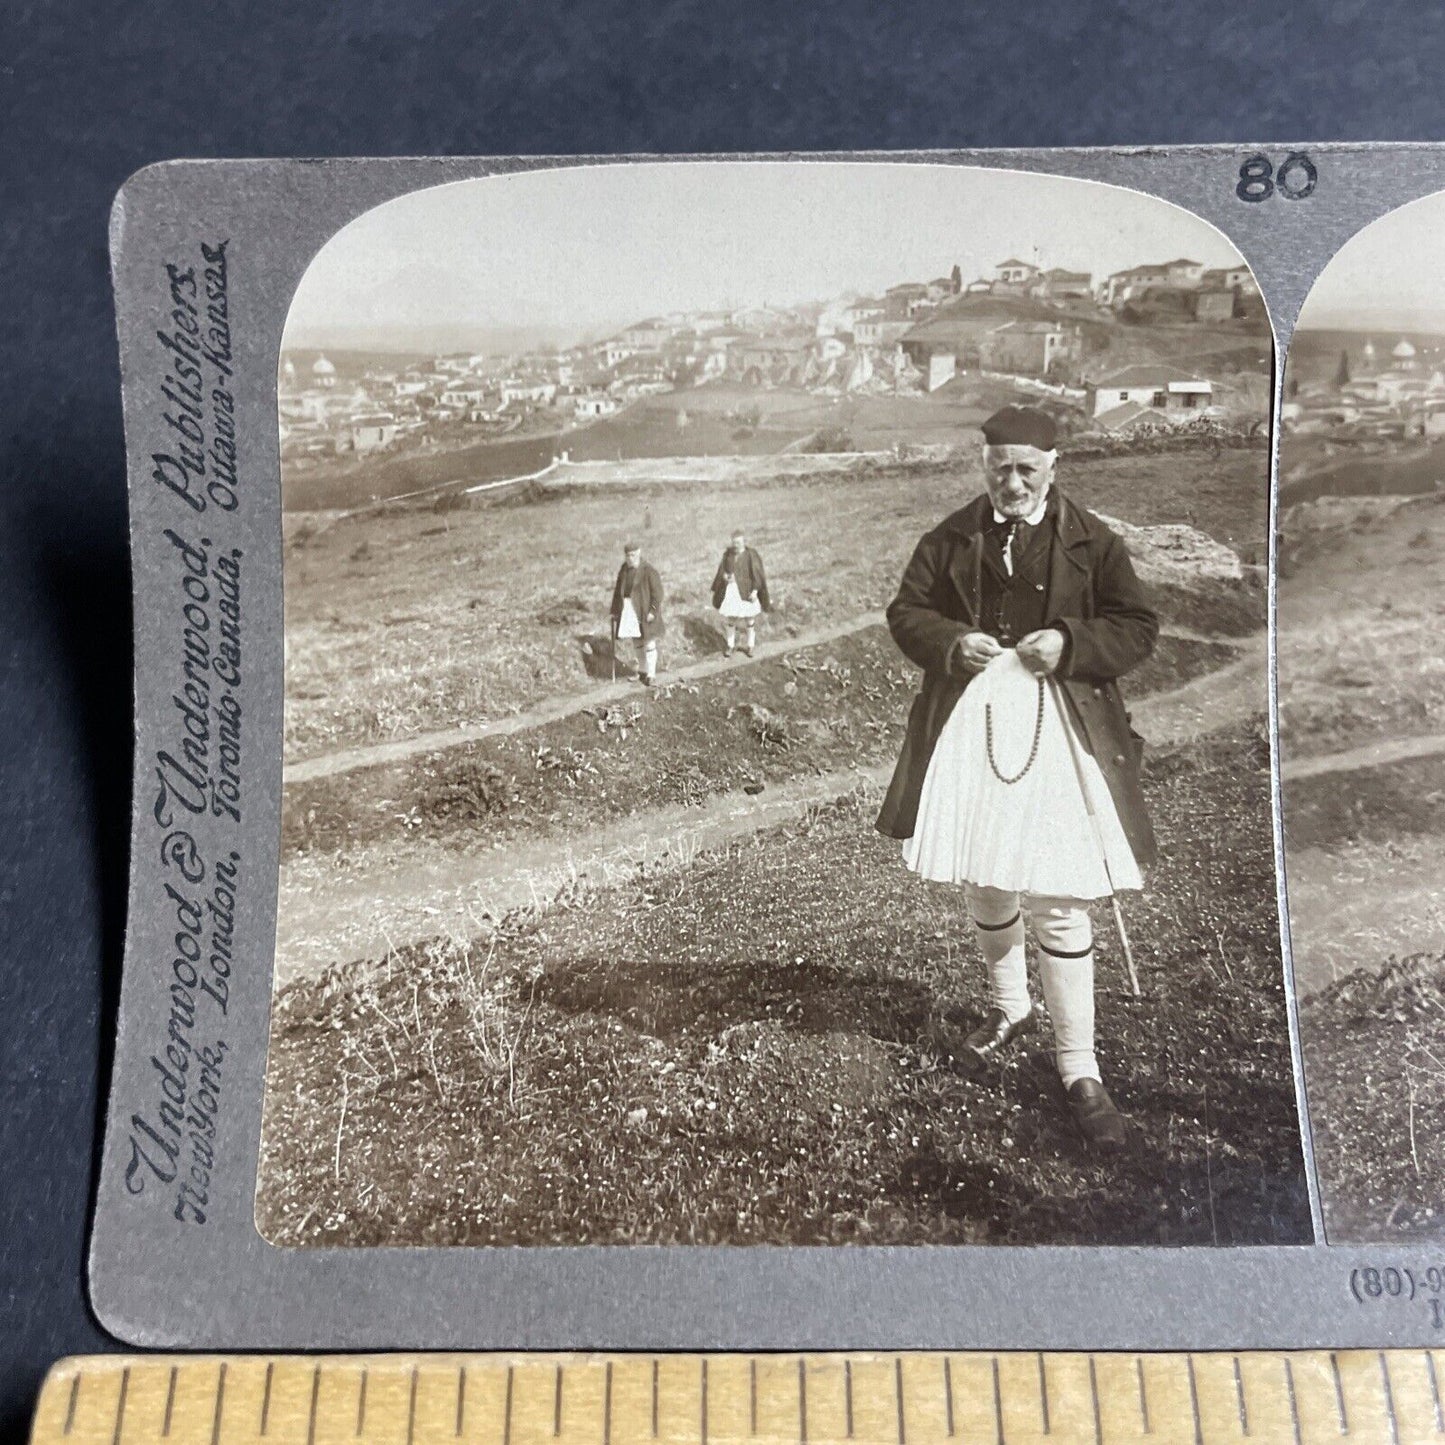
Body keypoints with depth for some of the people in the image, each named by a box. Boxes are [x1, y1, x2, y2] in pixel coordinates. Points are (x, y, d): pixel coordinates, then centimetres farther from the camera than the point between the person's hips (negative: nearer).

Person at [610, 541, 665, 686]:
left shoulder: (648, 570, -14)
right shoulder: (624, 568, 5)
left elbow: (657, 591, -14)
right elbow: (618, 589, 11)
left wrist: (653, 611, -19)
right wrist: (615, 610, 10)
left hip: (645, 610, -6)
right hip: (629, 609, 6)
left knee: (648, 642, -2)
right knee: (638, 641, 15)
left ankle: (651, 675, 5)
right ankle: (642, 671, 28)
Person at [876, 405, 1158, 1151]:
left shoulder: (1092, 542, -1)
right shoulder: (950, 539, 5)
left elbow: (1138, 628, 0)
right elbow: (906, 612, 6)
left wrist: (1070, 644, -19)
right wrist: (952, 642, -15)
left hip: (1058, 730, -3)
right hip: (969, 724, 3)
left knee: (1060, 903, -5)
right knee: (985, 887, 18)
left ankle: (1078, 1067, 9)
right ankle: (1008, 1006, 44)